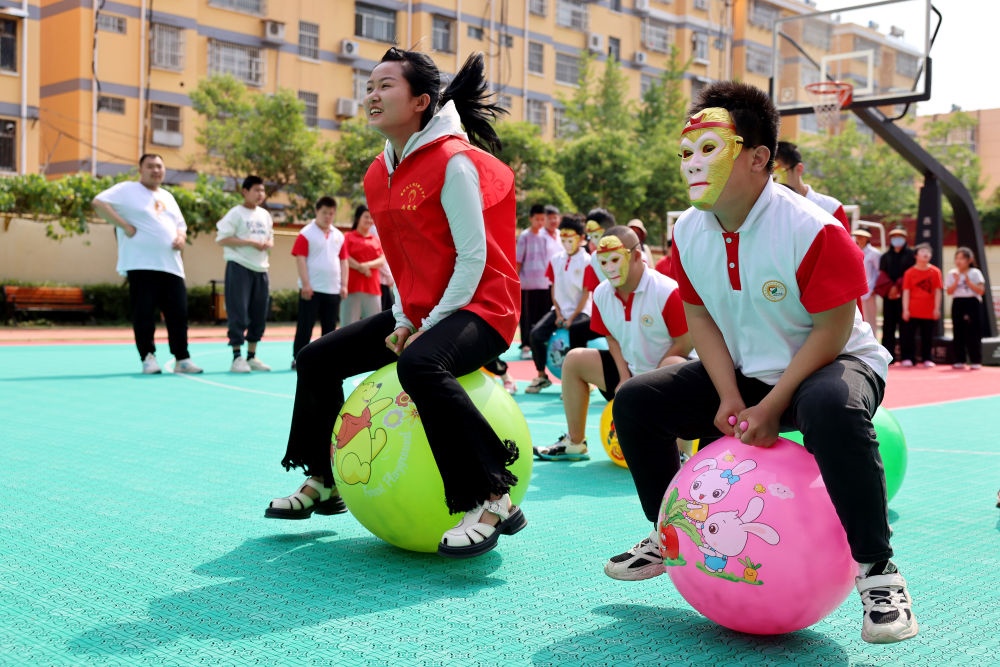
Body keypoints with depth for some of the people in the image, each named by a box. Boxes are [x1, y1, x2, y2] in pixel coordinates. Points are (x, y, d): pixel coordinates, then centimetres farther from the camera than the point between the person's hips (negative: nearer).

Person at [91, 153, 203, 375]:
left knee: (179, 313, 3)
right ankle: (148, 357, 4)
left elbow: (180, 225, 28)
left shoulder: (167, 197, 22)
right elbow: (98, 203, -9)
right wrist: (125, 226, -14)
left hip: (171, 266, 6)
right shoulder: (127, 189, 2)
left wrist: (181, 237, 3)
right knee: (144, 313, -5)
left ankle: (182, 359, 10)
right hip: (141, 265, -6)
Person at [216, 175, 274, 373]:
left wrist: (269, 244, 0)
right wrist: (250, 242, -18)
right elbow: (222, 238, -12)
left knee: (259, 315, 8)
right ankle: (237, 358, -4)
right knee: (239, 314, -8)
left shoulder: (265, 215, 15)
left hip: (261, 269, 7)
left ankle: (252, 357, 17)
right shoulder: (236, 213, -6)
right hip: (239, 267, -7)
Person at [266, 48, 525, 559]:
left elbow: (473, 255, -18)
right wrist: (404, 320, 2)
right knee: (317, 359, 8)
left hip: (479, 307, -9)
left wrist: (430, 324, -18)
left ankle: (492, 502, -32)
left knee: (418, 365, -40)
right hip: (418, 312, 9)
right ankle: (322, 482, 24)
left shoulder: (452, 161, -15)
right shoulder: (379, 175, 10)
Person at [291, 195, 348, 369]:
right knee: (305, 325, -3)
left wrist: (344, 285, 6)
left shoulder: (339, 236, 12)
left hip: (333, 289, 5)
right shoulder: (306, 233, -4)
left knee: (330, 326, 8)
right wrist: (306, 284, -15)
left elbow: (343, 261, 14)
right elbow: (300, 259, -9)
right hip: (312, 289, -5)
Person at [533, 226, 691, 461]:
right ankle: (575, 443, 9)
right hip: (629, 368, 6)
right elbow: (612, 339, 7)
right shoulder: (601, 294, -5)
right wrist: (624, 377, -5)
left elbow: (685, 343, -19)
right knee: (574, 359, -1)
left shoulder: (667, 292, -24)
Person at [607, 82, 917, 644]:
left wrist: (770, 409, -23)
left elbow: (832, 330, -21)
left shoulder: (812, 230, -26)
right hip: (742, 372, 6)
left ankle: (878, 573, -24)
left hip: (832, 365, -6)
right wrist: (729, 398, -10)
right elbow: (699, 316, 3)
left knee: (831, 409, -42)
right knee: (637, 400, -6)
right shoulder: (688, 233, -6)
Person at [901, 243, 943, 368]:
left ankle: (927, 359, 14)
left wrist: (937, 308, -2)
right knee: (909, 335, 0)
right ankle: (908, 358, 7)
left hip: (929, 311, 1)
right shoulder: (909, 272, 1)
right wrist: (905, 309, -7)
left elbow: (937, 291, 3)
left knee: (928, 336, 5)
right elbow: (906, 292, -1)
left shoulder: (935, 271, 3)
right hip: (913, 311, -1)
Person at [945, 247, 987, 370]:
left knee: (973, 333, -2)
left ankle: (976, 361, 2)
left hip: (973, 303, -2)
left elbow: (981, 291, -7)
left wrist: (968, 281, -15)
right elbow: (949, 292, -2)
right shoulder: (952, 274, 6)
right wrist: (957, 281, -14)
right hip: (958, 304, 2)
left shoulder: (975, 273, 0)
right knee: (958, 333, 3)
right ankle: (959, 361, 10)